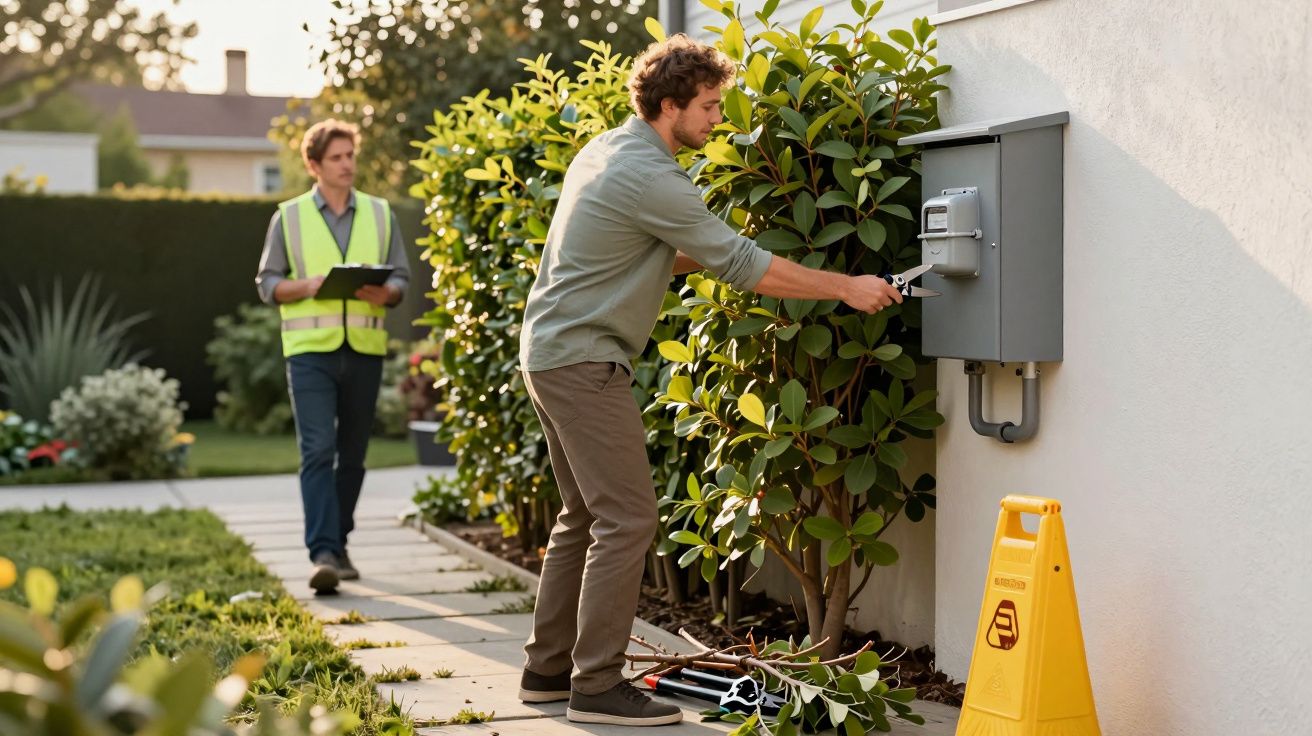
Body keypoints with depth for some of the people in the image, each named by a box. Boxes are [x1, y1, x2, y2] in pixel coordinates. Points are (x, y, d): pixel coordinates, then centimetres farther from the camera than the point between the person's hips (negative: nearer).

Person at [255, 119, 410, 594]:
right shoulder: (289, 217, 6)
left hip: (365, 347, 3)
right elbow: (267, 283, 6)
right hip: (310, 348, -3)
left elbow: (401, 278, 11)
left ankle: (338, 545, 22)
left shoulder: (380, 214, 12)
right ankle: (323, 554, -17)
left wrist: (385, 293, -12)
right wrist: (307, 286, -13)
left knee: (352, 454, 9)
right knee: (317, 451, -13)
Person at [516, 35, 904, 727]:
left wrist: (699, 257, 8)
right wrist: (846, 287, -11)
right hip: (583, 359, -11)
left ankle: (547, 667, 22)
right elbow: (742, 264, -17)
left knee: (585, 514, 16)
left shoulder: (605, 150, 13)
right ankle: (597, 686, -6)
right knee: (627, 518, -9)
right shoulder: (650, 177, -18)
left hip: (550, 351, 11)